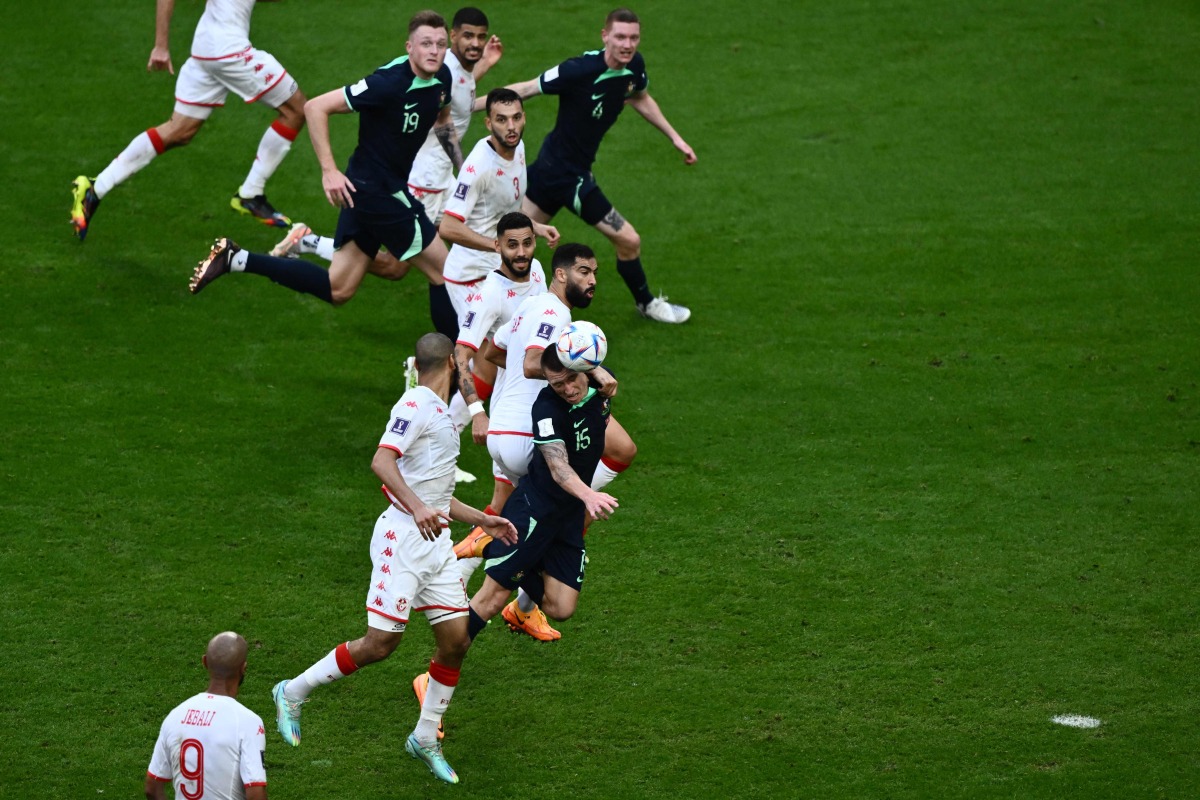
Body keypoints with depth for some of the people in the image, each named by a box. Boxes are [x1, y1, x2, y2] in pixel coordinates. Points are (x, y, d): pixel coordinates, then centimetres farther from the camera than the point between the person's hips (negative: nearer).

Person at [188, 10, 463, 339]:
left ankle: (235, 260, 13)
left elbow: (442, 120, 26)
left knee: (336, 290, 12)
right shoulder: (389, 83, -23)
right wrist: (329, 171, -24)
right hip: (378, 192, -9)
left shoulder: (442, 77, 2)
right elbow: (316, 108, -21)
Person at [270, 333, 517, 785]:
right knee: (381, 642, -10)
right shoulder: (416, 406, -11)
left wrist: (481, 520, 31)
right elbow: (382, 461, -25)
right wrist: (417, 508, -37)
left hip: (435, 540, 9)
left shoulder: (441, 414, 19)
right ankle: (294, 693, 8)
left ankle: (425, 739, 17)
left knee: (456, 639, 3)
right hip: (403, 539, -9)